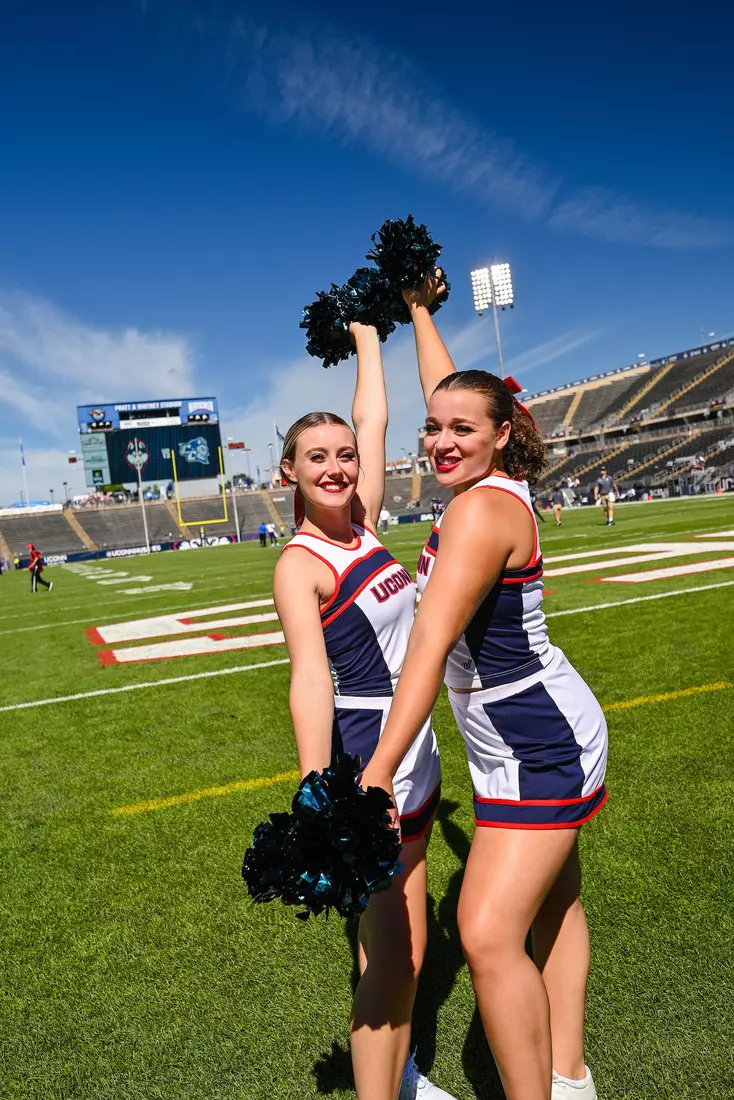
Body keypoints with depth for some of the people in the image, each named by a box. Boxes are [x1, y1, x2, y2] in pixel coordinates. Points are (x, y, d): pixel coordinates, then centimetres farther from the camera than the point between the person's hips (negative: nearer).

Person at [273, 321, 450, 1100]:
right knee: (396, 954, 2)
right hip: (369, 760, -8)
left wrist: (366, 332, 21)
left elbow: (374, 420, 12)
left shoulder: (361, 525, 4)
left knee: (395, 941, 21)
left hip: (413, 753, 8)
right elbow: (310, 678, -30)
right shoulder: (299, 563, -17)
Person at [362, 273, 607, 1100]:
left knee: (489, 935, -11)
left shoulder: (481, 508, -24)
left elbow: (431, 644, -32)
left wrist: (377, 773, -33)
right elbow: (444, 387, 17)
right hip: (528, 745, 10)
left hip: (540, 751, -10)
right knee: (551, 903, 21)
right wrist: (419, 311, 29)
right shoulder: (494, 482, 1)